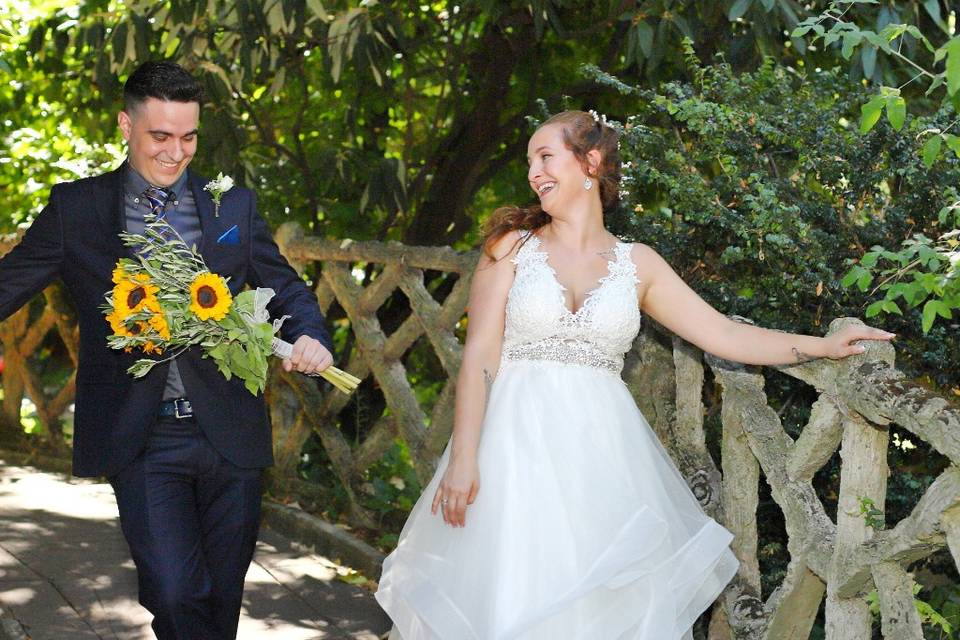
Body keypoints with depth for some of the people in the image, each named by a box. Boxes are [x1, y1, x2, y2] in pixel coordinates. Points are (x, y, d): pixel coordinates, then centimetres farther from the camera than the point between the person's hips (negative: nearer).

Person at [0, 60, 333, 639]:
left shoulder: (234, 205, 9)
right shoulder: (76, 209, 3)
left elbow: (287, 288, 14)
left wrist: (311, 337, -7)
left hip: (230, 435, 3)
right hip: (142, 440, -2)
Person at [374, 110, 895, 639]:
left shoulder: (636, 263, 10)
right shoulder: (513, 246, 5)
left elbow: (725, 336, 11)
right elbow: (479, 357, -3)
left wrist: (826, 346, 8)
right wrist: (463, 457, -13)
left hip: (601, 452, 2)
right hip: (518, 444, -2)